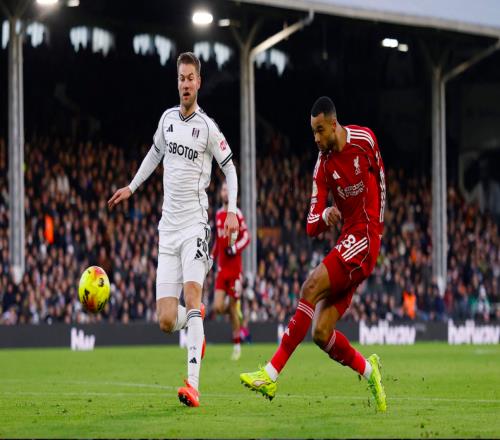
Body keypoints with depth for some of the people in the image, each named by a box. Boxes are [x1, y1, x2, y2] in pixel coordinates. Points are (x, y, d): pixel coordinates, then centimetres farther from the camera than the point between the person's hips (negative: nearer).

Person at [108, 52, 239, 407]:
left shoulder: (207, 127, -4)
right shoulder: (167, 118, 11)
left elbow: (230, 167, 6)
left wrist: (232, 209, -6)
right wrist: (132, 187, 36)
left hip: (195, 223, -5)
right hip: (168, 228, 5)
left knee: (192, 291, -26)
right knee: (166, 321, -4)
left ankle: (193, 384, -33)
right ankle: (195, 321, 34)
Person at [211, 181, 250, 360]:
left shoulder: (237, 215, -7)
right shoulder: (218, 215, 13)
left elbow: (246, 237, -11)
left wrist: (234, 248, -25)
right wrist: (212, 257, 16)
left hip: (235, 268, -5)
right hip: (221, 268, 5)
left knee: (232, 308, -1)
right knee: (218, 307, -9)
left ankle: (237, 345, 12)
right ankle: (235, 309, 23)